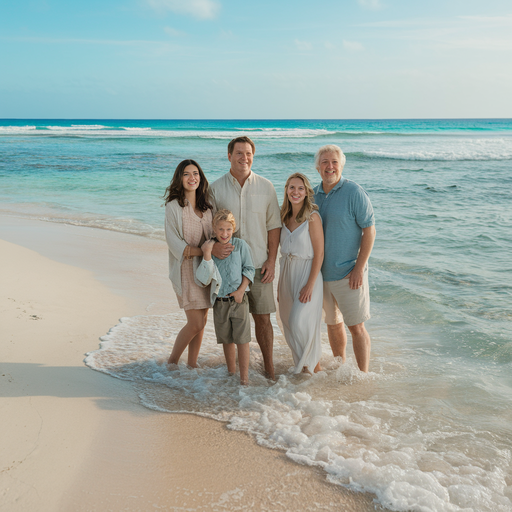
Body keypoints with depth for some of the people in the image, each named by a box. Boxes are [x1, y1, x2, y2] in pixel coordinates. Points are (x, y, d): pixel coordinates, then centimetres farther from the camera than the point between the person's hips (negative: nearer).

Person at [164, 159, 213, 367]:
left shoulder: (206, 205, 7)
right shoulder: (173, 206, -9)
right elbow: (174, 242, -13)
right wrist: (204, 251, -21)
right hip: (186, 270, -5)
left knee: (201, 321, 9)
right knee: (195, 323, -7)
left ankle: (192, 364, 24)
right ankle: (172, 361, 14)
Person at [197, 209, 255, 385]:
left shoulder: (240, 245, -4)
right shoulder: (209, 247, -2)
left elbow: (249, 269, 2)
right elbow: (204, 279, -10)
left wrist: (241, 290, -10)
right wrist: (207, 254, -19)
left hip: (238, 300, -2)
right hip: (219, 303, 2)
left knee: (242, 339, 1)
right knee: (226, 339, 15)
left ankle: (244, 377, 10)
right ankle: (231, 372, 30)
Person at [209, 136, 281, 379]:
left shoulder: (265, 187, 4)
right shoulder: (216, 188, 2)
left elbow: (273, 226, 6)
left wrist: (271, 260, -1)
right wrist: (212, 247, -18)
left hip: (258, 264, 0)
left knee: (263, 317, 3)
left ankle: (269, 366, 18)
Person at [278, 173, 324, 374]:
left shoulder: (312, 217, -14)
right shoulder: (285, 216, 6)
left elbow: (319, 254, -14)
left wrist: (310, 285, -17)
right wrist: (281, 282, 13)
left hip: (307, 273, -7)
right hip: (287, 274, 7)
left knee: (301, 323, -9)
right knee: (288, 322, 11)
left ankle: (315, 366, 13)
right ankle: (302, 364, 28)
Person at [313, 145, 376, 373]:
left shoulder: (354, 192, -9)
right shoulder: (313, 195, 8)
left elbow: (369, 230, -11)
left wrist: (359, 268, -16)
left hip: (348, 274, -5)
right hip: (321, 272, 6)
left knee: (356, 327, -2)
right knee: (333, 324, 16)